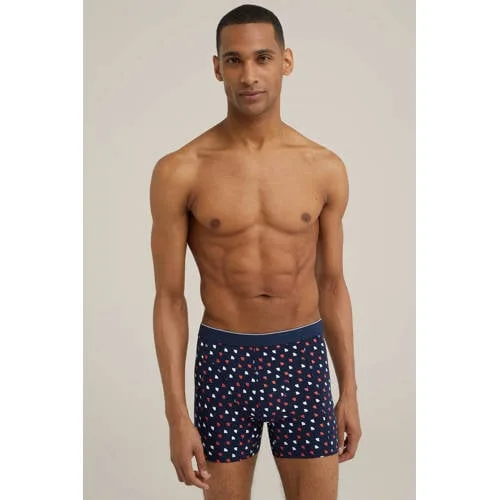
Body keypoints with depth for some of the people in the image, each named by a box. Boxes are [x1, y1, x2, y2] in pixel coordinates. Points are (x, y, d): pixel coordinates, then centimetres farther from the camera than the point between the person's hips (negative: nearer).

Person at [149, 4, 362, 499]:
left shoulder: (325, 169, -1)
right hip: (224, 362, -1)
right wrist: (177, 416, -7)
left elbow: (332, 285, 7)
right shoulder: (179, 172, -9)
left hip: (304, 359, 2)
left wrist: (349, 391, 7)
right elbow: (169, 298, -5)